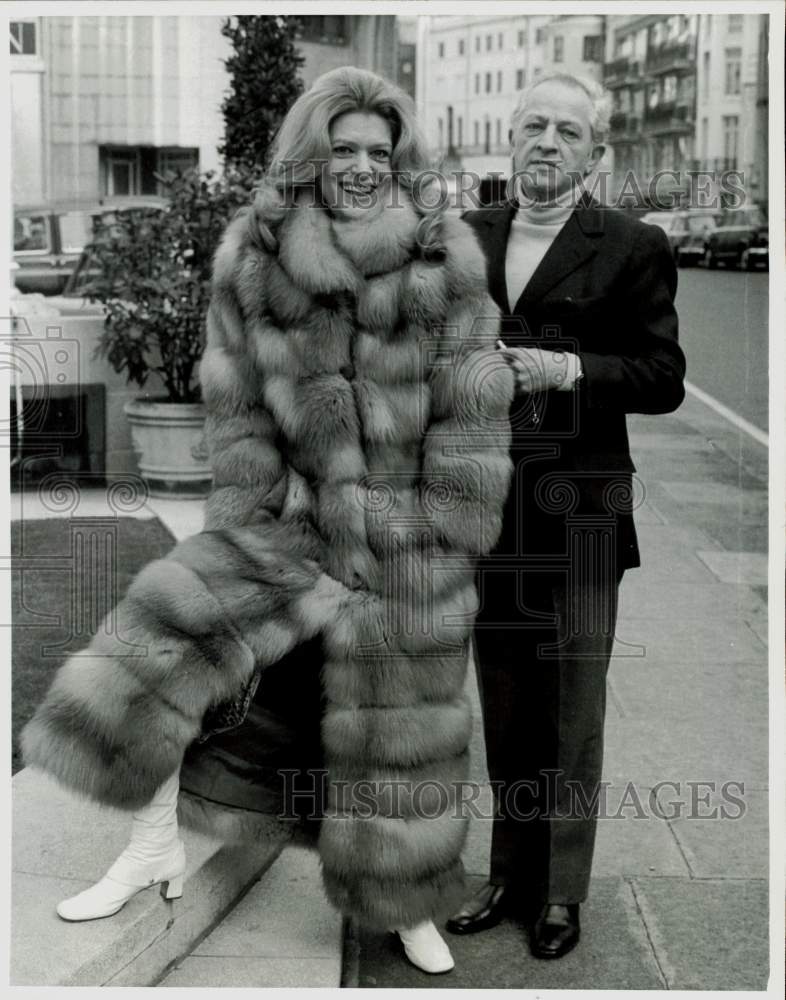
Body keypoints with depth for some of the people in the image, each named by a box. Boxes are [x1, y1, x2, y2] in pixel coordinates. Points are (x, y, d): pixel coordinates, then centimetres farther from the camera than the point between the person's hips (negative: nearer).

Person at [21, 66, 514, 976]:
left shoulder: (444, 263, -10)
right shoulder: (252, 262, -6)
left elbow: (472, 421, -9)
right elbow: (238, 413, -4)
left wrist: (439, 554, -10)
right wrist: (277, 546, -7)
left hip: (410, 537, -1)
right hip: (295, 519, 2)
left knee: (401, 725, 8)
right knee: (172, 624, -11)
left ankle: (409, 908, 28)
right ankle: (156, 841, 6)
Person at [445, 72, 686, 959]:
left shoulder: (631, 248, -4)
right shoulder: (466, 238, 10)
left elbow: (663, 378, -7)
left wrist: (568, 371, -19)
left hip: (576, 516, -4)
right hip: (487, 510, 4)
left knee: (571, 712, 6)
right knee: (505, 710, 15)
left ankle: (561, 893, 21)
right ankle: (511, 875, 30)